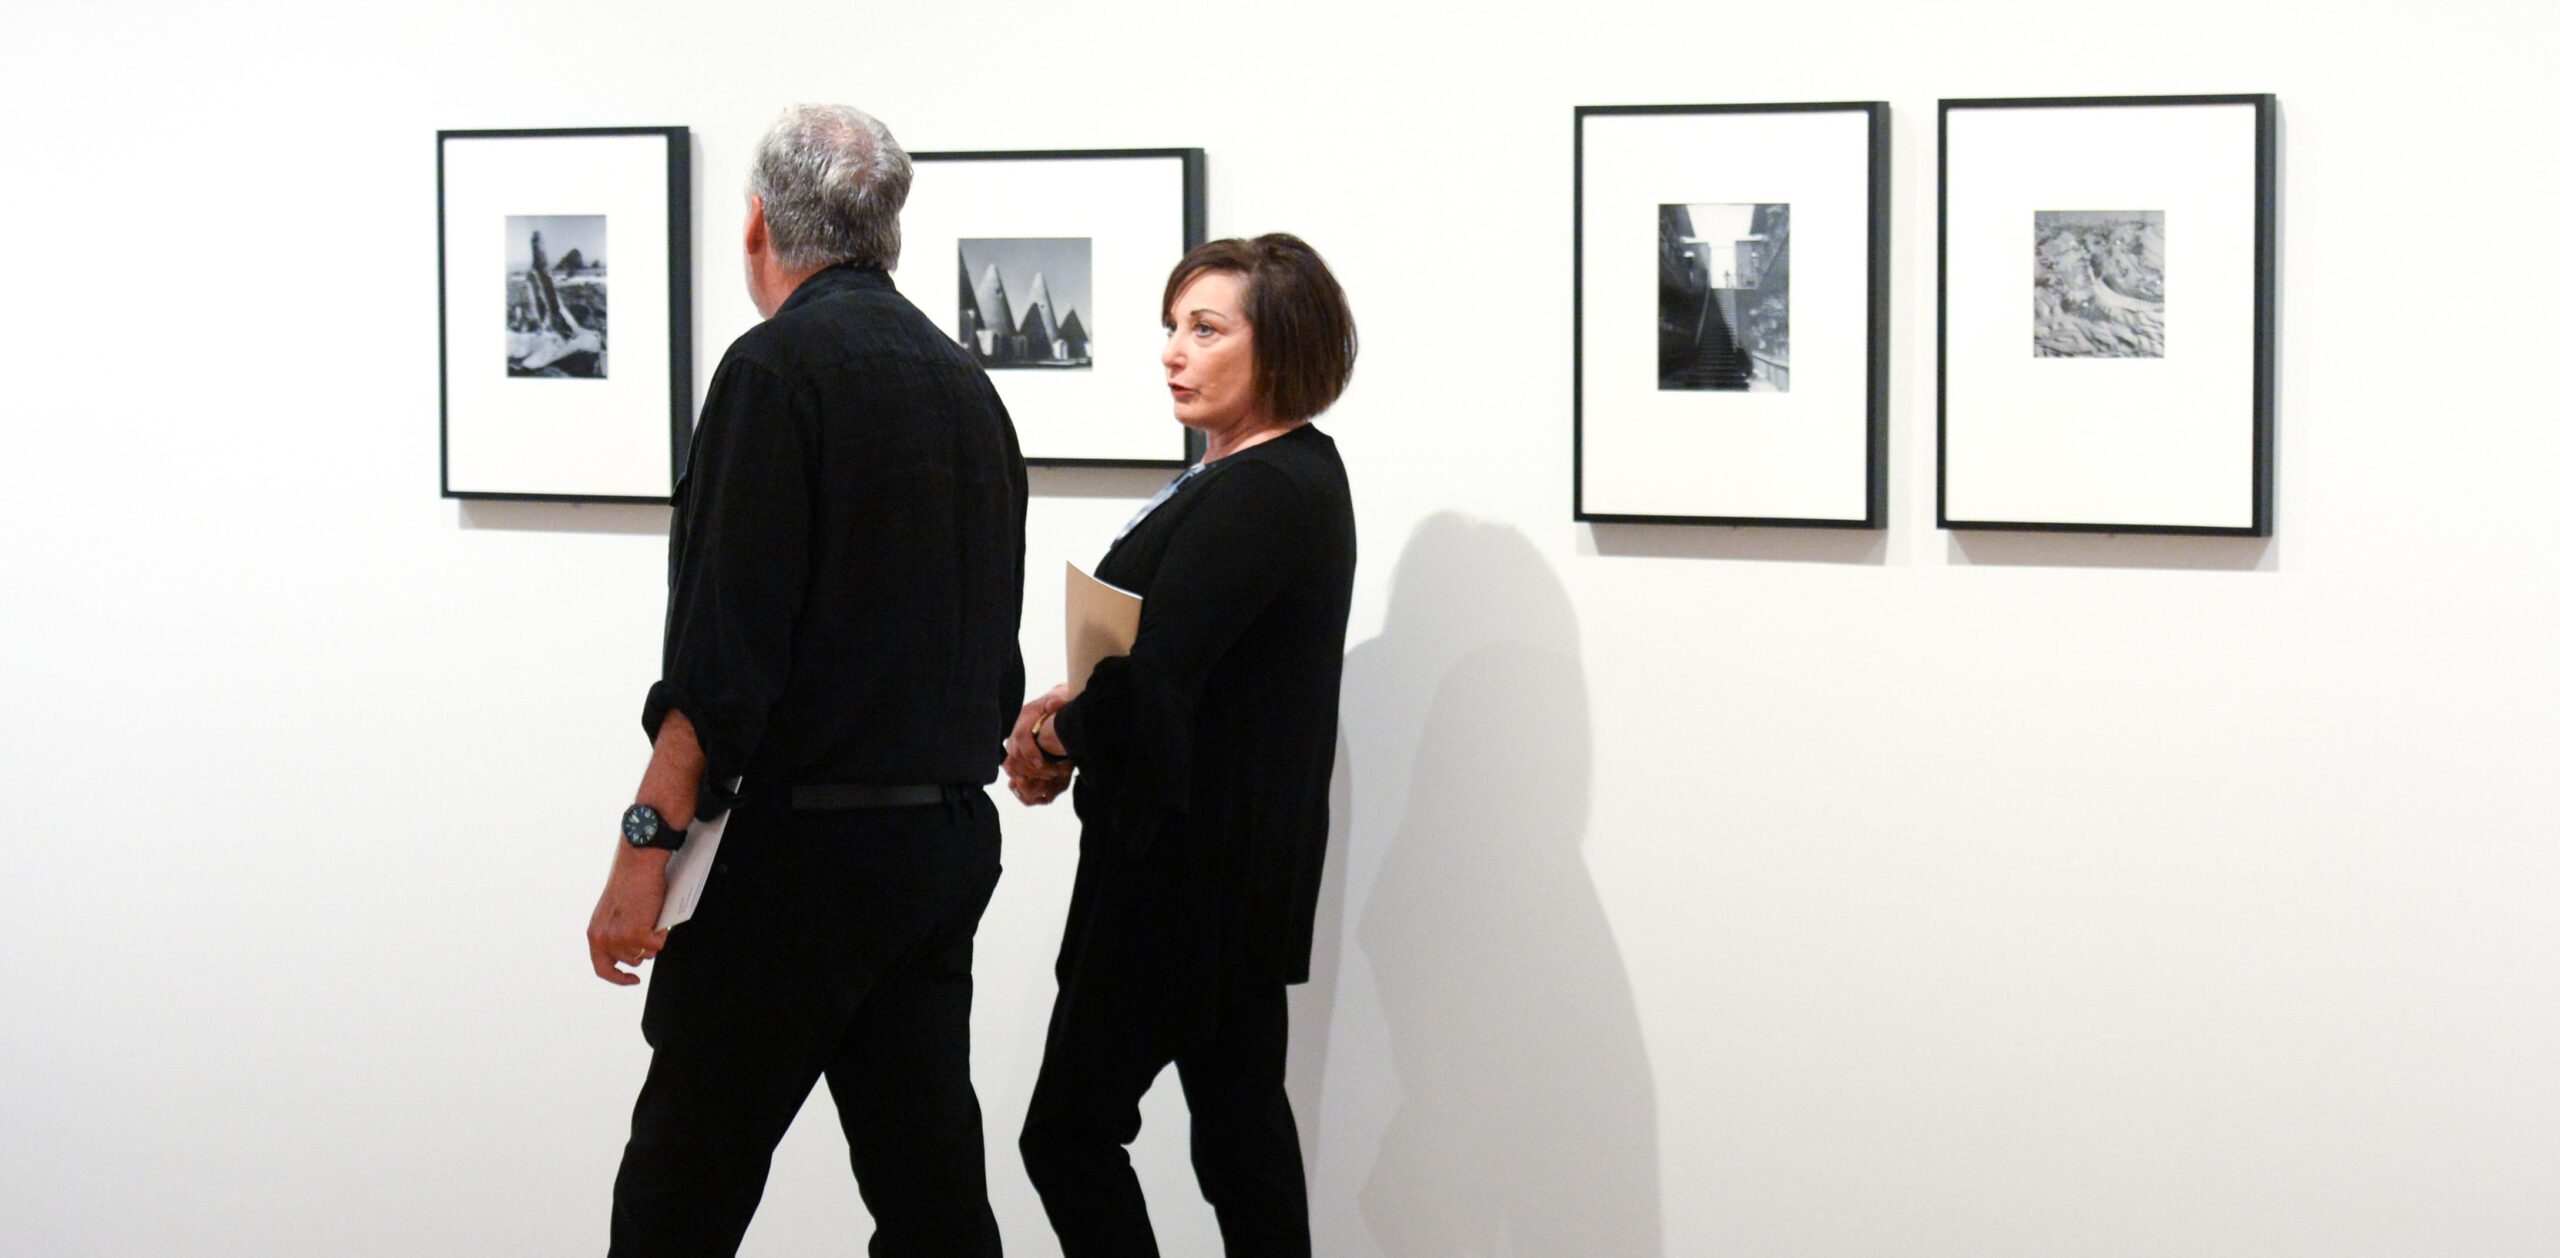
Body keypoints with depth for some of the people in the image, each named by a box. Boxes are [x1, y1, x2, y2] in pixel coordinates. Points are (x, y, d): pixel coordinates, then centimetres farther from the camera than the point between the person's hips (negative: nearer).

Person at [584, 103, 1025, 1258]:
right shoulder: (965, 384, 14)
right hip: (951, 842, 8)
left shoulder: (778, 368, -10)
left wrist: (648, 839, -16)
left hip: (800, 847, -8)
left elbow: (725, 644, -17)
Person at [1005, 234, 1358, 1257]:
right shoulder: (1287, 474, 14)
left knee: (1068, 1134, -6)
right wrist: (1068, 706, -1)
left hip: (1193, 867, -10)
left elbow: (1152, 678, -23)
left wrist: (1056, 740, -5)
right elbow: (1173, 653, 17)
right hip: (1226, 865, 10)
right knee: (1242, 1116, 13)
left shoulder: (1265, 493, -19)